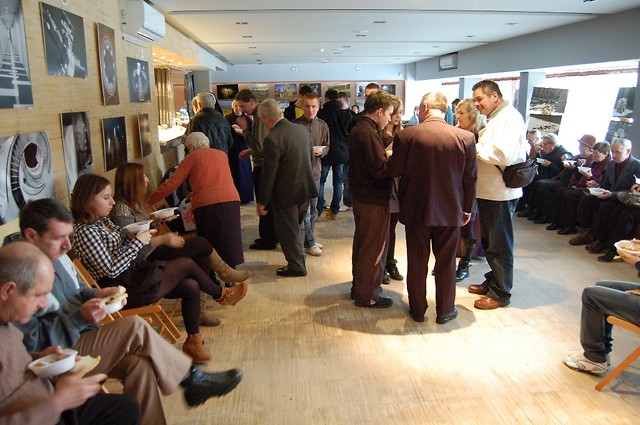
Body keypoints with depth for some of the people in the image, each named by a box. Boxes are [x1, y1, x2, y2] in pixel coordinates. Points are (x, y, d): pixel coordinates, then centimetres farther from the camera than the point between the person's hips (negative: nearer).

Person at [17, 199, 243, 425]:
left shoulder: (56, 256, 7)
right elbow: (32, 342, -22)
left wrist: (95, 295, -1)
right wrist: (80, 318, -28)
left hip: (82, 339, 8)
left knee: (138, 363, -19)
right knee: (135, 327, -24)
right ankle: (192, 380, -8)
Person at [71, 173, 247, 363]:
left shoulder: (103, 221, 9)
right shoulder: (84, 232, -19)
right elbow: (111, 270, -23)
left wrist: (130, 237, -2)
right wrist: (137, 242, -17)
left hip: (133, 274, 9)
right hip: (123, 290, -9)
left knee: (191, 286, -7)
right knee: (186, 264, -8)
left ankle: (193, 341, 6)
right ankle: (221, 294, 17)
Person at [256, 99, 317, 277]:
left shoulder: (273, 139, -22)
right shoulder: (301, 129, 0)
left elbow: (268, 174, -20)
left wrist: (261, 201, -11)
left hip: (286, 193, -7)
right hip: (305, 188, 7)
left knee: (288, 231, 10)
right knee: (297, 227, 23)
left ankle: (296, 266, 22)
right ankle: (297, 260, 37)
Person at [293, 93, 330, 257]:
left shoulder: (322, 125, 4)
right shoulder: (294, 125, -10)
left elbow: (326, 146, 12)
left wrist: (320, 152, -8)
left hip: (315, 171, 5)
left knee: (313, 210, 15)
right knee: (305, 210, -2)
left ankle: (308, 239, 29)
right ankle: (310, 243, 10)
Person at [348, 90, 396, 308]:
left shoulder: (357, 129, 10)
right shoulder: (369, 134, -21)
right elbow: (380, 169, -26)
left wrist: (386, 157, 4)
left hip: (360, 196, 10)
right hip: (374, 199, -10)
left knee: (362, 243, 20)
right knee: (374, 248, 2)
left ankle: (359, 286, 34)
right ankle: (367, 295, 14)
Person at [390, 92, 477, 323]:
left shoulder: (406, 135, -14)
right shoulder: (466, 137, -8)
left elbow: (394, 170, -6)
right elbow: (470, 178, -1)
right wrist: (467, 209, 12)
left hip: (416, 209, -1)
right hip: (450, 210, 1)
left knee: (417, 261, 14)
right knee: (446, 263, 15)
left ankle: (417, 309, 28)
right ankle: (445, 311, 28)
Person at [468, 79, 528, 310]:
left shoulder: (509, 117, -15)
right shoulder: (495, 118, 16)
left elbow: (503, 155, -26)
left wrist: (474, 148, -17)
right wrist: (476, 148, 1)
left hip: (500, 193, -10)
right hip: (487, 190, 10)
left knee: (499, 245, 1)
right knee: (488, 240, 19)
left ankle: (500, 293, 13)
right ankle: (492, 281, 33)